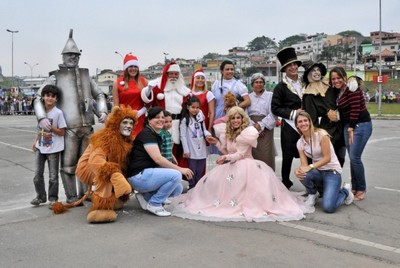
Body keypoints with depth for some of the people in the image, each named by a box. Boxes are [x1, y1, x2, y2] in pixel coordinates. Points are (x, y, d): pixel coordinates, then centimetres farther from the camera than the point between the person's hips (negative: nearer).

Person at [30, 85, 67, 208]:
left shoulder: (58, 112, -11)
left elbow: (62, 132, -10)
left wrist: (50, 127, -22)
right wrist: (35, 142, 8)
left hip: (53, 149, -5)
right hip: (40, 148, 5)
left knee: (53, 176, 5)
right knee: (37, 175, 9)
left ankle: (53, 198, 17)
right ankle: (40, 196, 26)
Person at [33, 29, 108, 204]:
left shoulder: (85, 76, 15)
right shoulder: (55, 77, 3)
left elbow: (99, 95, 21)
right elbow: (38, 98, 0)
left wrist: (103, 112, 4)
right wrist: (42, 118, -17)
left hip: (87, 127, 4)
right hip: (68, 129, -4)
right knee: (68, 163, -1)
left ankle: (85, 192, 24)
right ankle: (71, 195, 10)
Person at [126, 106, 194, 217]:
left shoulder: (156, 135, 16)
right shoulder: (146, 134, -13)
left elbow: (158, 160, 12)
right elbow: (158, 159, -22)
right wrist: (180, 169, -19)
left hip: (147, 173, 9)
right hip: (139, 176, -9)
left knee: (177, 189, 4)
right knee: (176, 175, -21)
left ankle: (145, 196, 10)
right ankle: (154, 204, -7)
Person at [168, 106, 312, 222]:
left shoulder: (247, 133, -10)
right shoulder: (227, 134, 13)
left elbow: (240, 154, -16)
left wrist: (226, 158, -30)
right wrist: (218, 143, 6)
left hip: (246, 165, -6)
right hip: (231, 165, 6)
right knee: (213, 178, -10)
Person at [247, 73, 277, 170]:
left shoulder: (270, 95, 8)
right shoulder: (248, 97, 13)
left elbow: (273, 114, -1)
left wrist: (261, 125, -10)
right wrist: (253, 127, -9)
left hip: (266, 128, -1)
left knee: (266, 154, -5)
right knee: (253, 155, -3)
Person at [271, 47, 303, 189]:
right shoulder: (281, 87, -2)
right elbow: (275, 108, -6)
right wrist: (293, 113, -12)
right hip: (289, 126, -3)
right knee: (288, 157, 4)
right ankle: (285, 183, 22)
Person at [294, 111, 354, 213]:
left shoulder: (321, 134, -12)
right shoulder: (300, 143, 4)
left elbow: (327, 158, -16)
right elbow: (304, 164, -3)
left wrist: (310, 166, -28)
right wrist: (298, 170, -27)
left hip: (332, 171, -4)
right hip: (318, 172, 4)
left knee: (328, 207, -24)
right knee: (303, 175, -33)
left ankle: (345, 192, 10)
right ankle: (312, 193, 1)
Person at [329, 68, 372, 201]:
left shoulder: (352, 87, -12)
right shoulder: (339, 91, 13)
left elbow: (355, 108, -17)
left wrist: (351, 128, -15)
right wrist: (348, 128, 6)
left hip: (361, 125, -8)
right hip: (348, 126, 8)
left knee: (355, 157, -11)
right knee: (352, 157, 9)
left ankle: (361, 189, 4)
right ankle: (354, 187, 19)